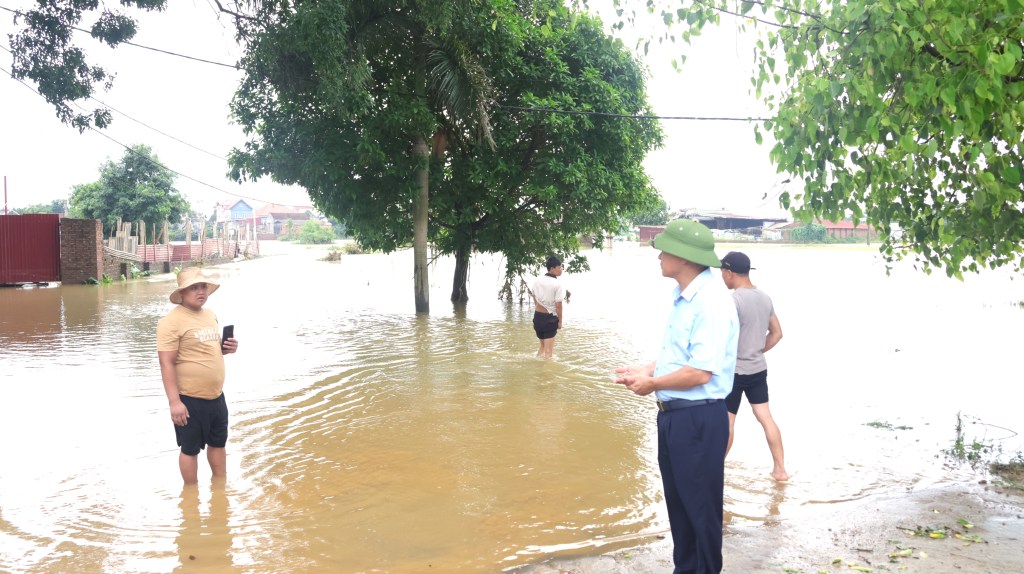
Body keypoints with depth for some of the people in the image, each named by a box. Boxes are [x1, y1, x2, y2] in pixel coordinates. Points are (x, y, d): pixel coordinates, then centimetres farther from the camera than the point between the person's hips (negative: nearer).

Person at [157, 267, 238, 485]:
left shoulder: (210, 315, 9)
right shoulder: (172, 321, -16)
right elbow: (167, 364, -19)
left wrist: (226, 348, 0)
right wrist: (174, 402, -23)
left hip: (216, 396, 8)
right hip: (190, 399, -8)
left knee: (218, 442, 20)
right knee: (190, 448, 8)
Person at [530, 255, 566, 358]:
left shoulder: (537, 280, 1)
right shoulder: (558, 284, -17)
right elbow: (558, 305, -16)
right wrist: (560, 321, -4)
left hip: (537, 316, 6)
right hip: (550, 318, -6)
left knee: (542, 346, 25)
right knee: (548, 350, 4)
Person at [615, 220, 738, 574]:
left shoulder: (711, 302, -21)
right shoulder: (681, 296, 9)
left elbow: (701, 372, -26)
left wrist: (652, 384, -13)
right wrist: (645, 370, 7)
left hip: (698, 419, -10)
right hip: (673, 415, 10)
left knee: (701, 507, 7)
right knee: (678, 502, 21)